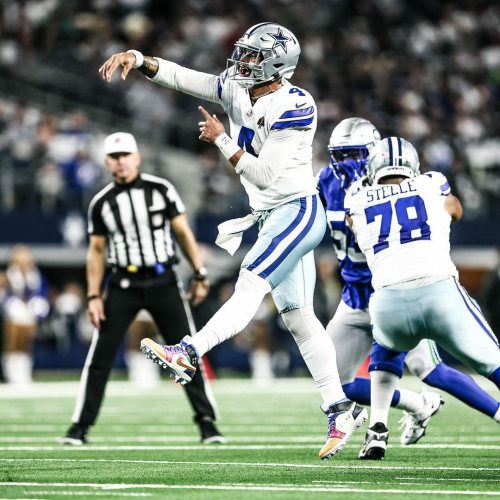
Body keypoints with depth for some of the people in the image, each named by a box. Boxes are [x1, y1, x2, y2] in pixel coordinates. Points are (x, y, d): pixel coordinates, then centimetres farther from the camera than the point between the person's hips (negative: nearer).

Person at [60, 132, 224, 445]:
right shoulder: (102, 202, 4)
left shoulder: (161, 190, 1)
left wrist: (200, 274, 0)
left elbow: (183, 232, 4)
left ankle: (207, 421, 7)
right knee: (100, 356, -3)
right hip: (123, 284, 1)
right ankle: (81, 425, 5)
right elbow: (96, 251, 9)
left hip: (163, 281, -1)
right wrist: (93, 296, 3)